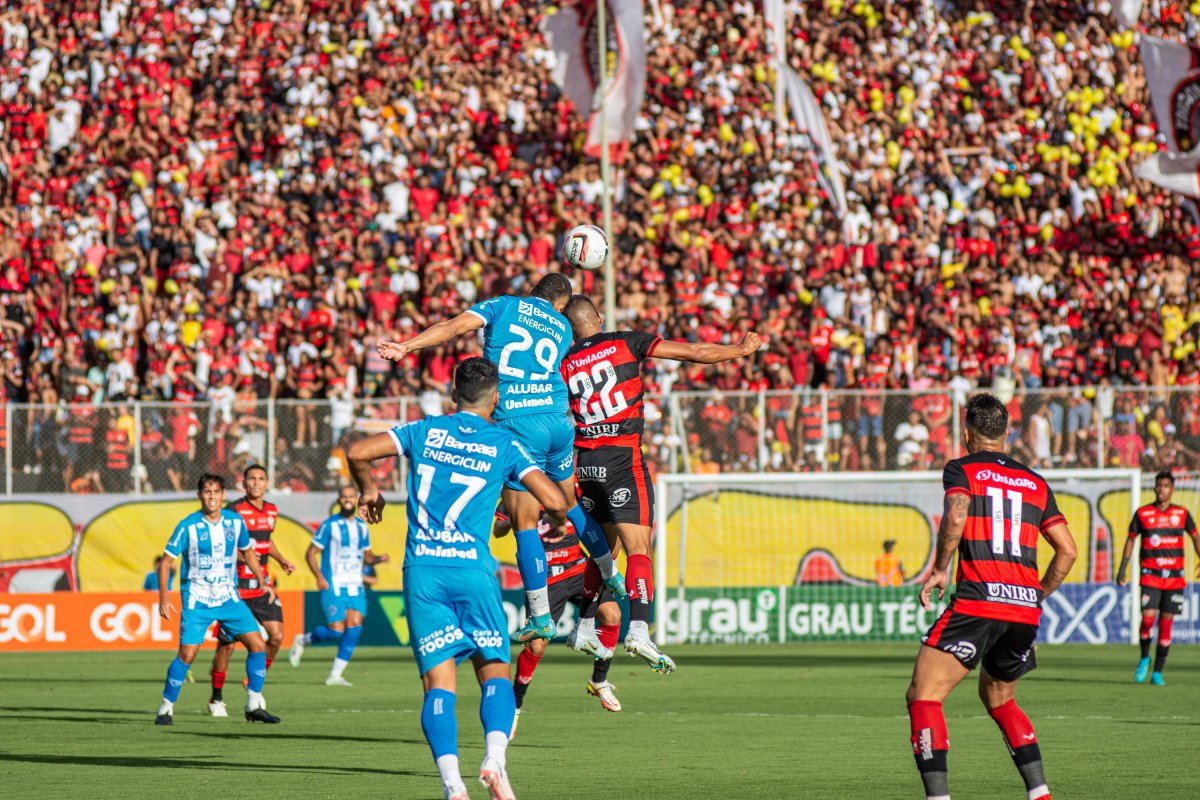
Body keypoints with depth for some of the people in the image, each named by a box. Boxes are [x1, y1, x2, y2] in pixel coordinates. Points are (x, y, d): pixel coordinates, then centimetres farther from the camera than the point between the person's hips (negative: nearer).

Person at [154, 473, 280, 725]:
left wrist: (262, 582, 11)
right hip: (196, 600, -4)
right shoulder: (188, 526, -11)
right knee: (187, 654, -14)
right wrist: (163, 598, -14)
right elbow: (165, 561, -6)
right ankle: (166, 709, 1)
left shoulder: (235, 522, 0)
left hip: (228, 598, 4)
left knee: (258, 645, -5)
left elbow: (248, 552, 19)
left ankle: (254, 706, 7)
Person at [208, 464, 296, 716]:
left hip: (262, 585, 6)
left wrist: (281, 560, 15)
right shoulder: (234, 511, -11)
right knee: (227, 644, -2)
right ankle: (216, 698, 13)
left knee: (276, 636, -5)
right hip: (235, 587, -6)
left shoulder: (271, 510, 10)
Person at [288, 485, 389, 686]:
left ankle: (335, 675, -3)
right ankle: (303, 640, 18)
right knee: (336, 631, -11)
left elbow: (366, 557, 23)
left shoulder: (362, 527, 13)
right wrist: (319, 577, -18)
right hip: (333, 587, -5)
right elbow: (311, 553, -4)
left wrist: (379, 559, 1)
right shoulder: (330, 525, -4)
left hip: (356, 587, 5)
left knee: (354, 627, -10)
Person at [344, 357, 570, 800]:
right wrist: (558, 522, 19)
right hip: (473, 569, -1)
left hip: (422, 570, 1)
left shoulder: (424, 431, 9)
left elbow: (358, 452, 2)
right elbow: (553, 499, -4)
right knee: (494, 672, 7)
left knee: (439, 683, -1)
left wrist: (369, 490, 21)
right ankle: (495, 757, -19)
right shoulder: (503, 445, 4)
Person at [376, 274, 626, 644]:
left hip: (516, 426, -4)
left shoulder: (503, 305, 6)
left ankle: (541, 616, 1)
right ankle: (611, 576, 41)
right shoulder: (562, 327, 18)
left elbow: (454, 326, -7)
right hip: (557, 421, 4)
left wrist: (406, 347, -12)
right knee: (569, 501, 28)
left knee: (525, 523, 1)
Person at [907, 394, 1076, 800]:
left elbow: (956, 515, -16)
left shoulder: (961, 469, 6)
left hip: (978, 600, -6)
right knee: (999, 698, 27)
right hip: (1025, 607, 6)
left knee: (923, 696, -5)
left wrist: (939, 570, -5)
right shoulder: (1035, 482, 20)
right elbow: (1067, 550, 15)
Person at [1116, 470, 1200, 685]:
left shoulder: (1182, 514, 5)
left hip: (1175, 576, 1)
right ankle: (1144, 658, 11)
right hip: (1150, 576, -1)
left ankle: (1157, 672, 7)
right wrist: (1123, 569, 2)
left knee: (1166, 623, 0)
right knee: (1148, 618, -16)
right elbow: (1131, 540, 9)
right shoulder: (1143, 514, 3)